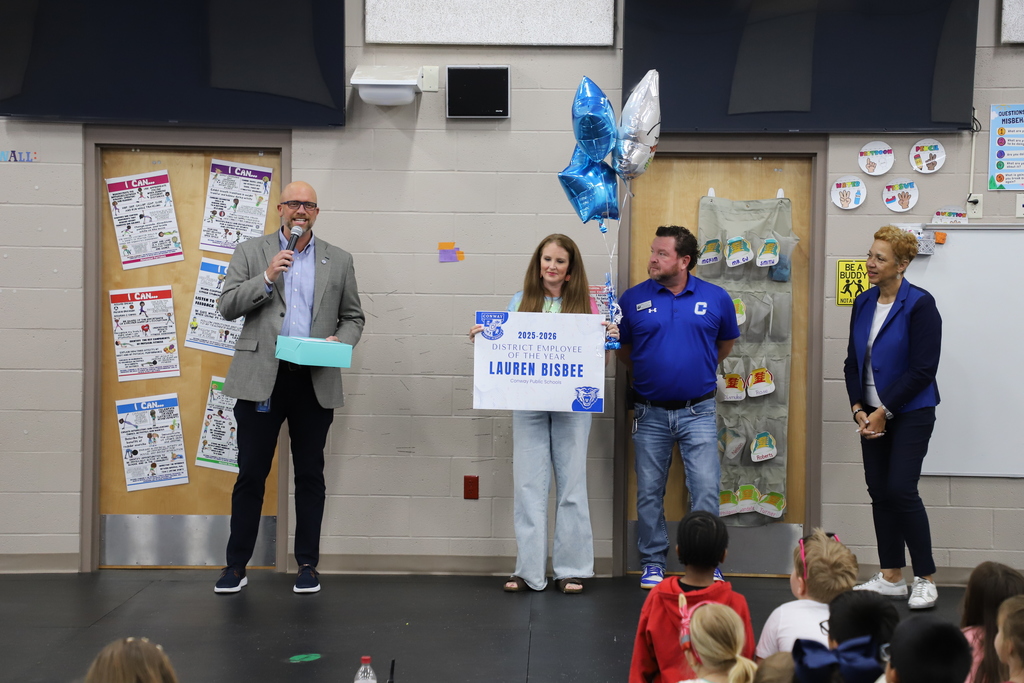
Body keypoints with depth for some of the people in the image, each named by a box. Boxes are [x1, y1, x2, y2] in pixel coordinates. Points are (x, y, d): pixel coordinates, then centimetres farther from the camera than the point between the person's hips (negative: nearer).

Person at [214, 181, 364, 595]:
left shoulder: (339, 261, 11)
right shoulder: (251, 252, 8)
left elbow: (353, 316, 13)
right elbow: (228, 306, 0)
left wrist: (341, 341, -8)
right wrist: (266, 278, -13)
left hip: (315, 380, 1)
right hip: (261, 378, -1)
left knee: (310, 475, 8)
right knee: (251, 474, 2)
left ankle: (307, 565, 18)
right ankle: (236, 566, 13)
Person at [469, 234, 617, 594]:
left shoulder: (585, 304, 4)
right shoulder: (520, 302, 8)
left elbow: (599, 359, 6)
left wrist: (610, 338, -13)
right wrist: (481, 339, -6)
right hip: (528, 403, 1)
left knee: (571, 483, 4)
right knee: (528, 485, 2)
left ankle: (572, 569, 14)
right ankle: (529, 570, 10)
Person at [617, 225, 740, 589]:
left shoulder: (716, 298, -1)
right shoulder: (633, 299, -1)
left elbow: (725, 343, 16)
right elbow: (622, 348, 13)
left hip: (698, 411, -1)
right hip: (650, 412, 1)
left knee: (706, 489, -3)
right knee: (649, 492, 8)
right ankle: (653, 562, 22)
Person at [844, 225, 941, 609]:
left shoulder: (920, 305, -12)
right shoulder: (863, 304, 8)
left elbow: (923, 369, -15)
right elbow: (853, 361, 12)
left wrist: (884, 412, -14)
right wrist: (858, 409, -1)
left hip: (909, 413, -6)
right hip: (872, 414, 6)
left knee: (902, 490, -10)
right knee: (880, 492, 7)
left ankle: (925, 580, 4)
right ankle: (891, 578, 17)